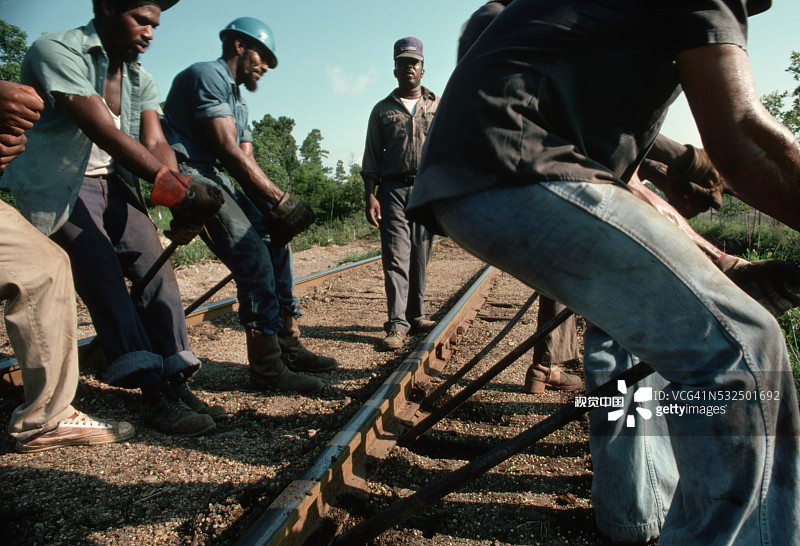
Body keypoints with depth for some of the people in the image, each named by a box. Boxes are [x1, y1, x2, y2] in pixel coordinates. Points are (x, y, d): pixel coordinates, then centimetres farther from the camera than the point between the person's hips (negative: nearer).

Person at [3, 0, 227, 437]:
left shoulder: (139, 79, 9)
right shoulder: (56, 51, -14)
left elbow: (155, 143, -6)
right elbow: (106, 133, -28)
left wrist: (180, 192, -27)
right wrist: (173, 186, -39)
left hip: (112, 181, 6)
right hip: (55, 183, -6)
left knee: (156, 268, -10)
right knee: (102, 273, -22)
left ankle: (175, 382, -9)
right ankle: (153, 394, -25)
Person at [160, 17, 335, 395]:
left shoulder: (238, 101, 25)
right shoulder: (207, 75, -7)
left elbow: (247, 163, 13)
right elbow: (229, 151, -19)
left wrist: (271, 204, -5)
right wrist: (279, 199, -19)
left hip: (217, 179, 10)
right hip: (189, 174, -10)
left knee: (276, 242, 2)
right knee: (253, 256, -22)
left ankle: (288, 346, 7)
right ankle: (267, 367, -18)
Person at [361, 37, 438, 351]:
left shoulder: (438, 107, 17)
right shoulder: (383, 110, 16)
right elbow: (371, 158, 10)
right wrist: (370, 196, -2)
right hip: (393, 189, -1)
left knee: (420, 257, 4)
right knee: (396, 256, -9)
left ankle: (416, 316, 15)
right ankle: (397, 324, -9)